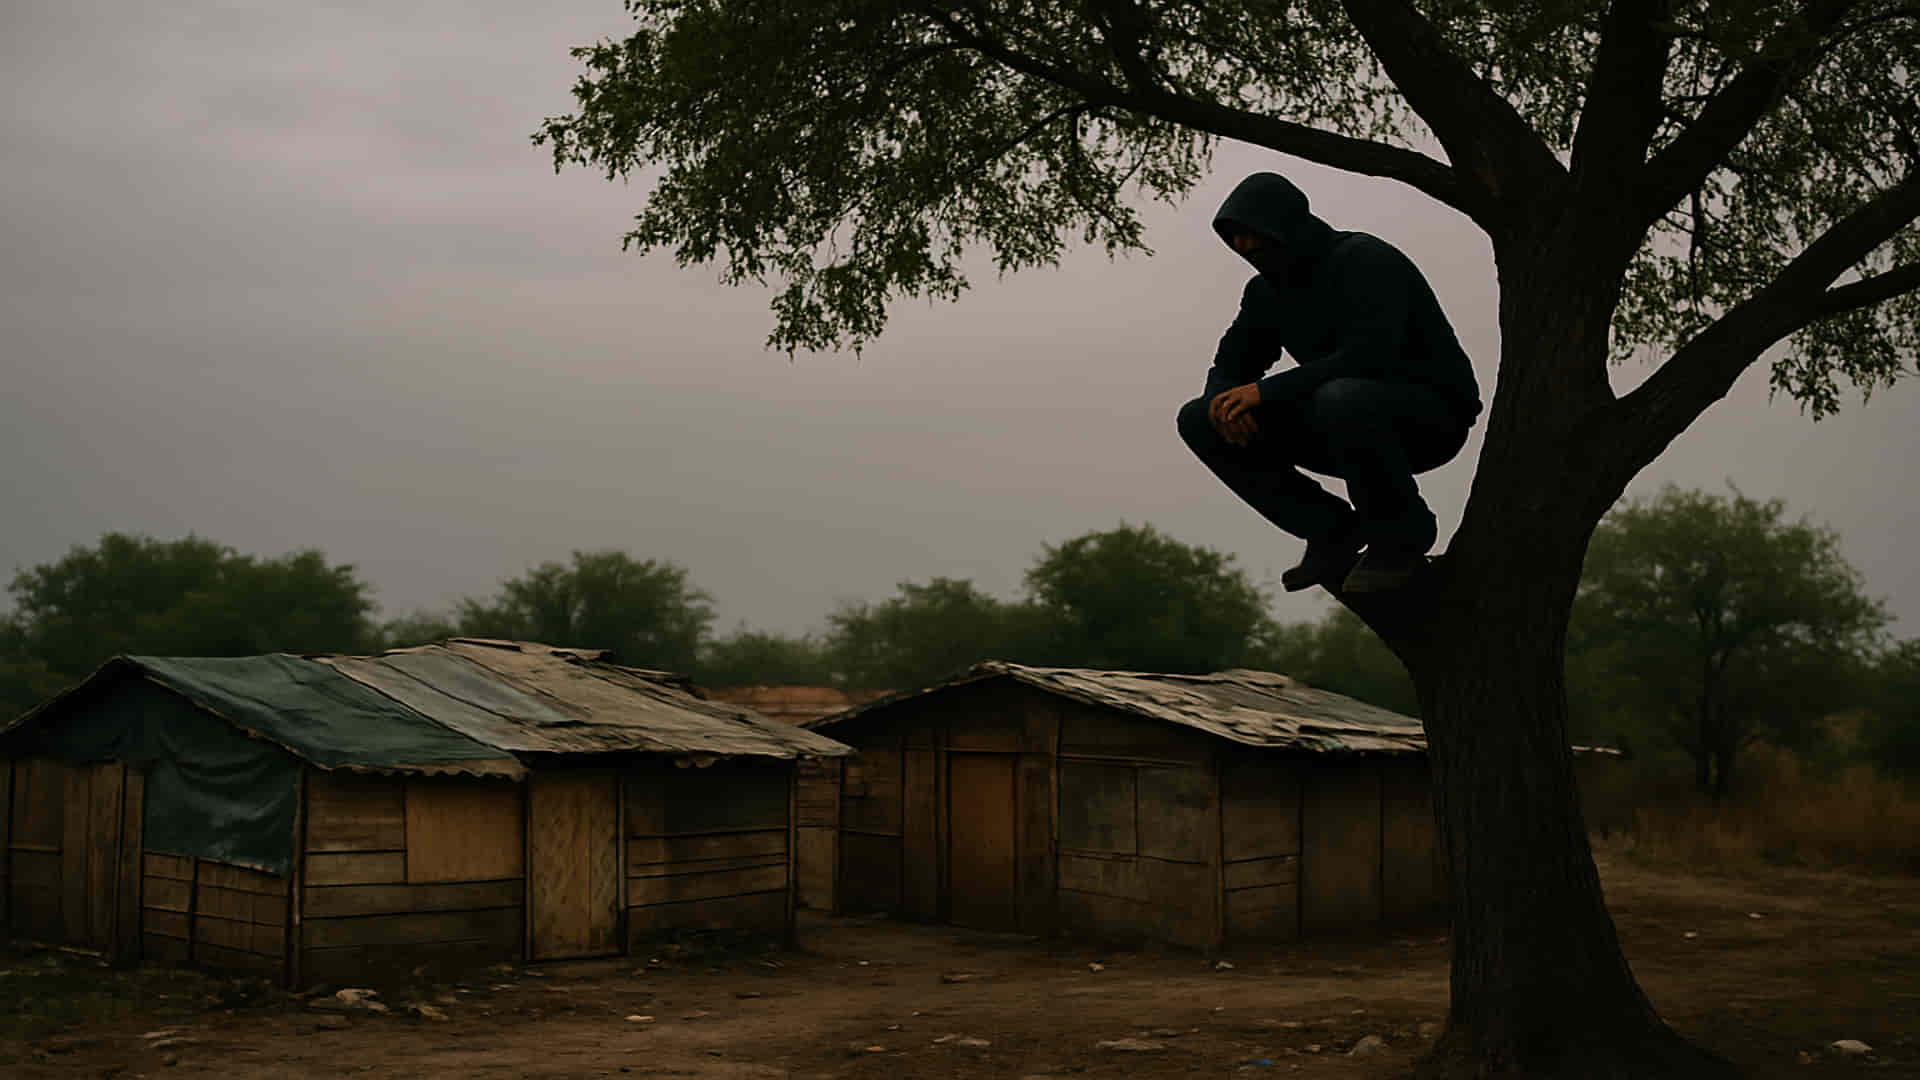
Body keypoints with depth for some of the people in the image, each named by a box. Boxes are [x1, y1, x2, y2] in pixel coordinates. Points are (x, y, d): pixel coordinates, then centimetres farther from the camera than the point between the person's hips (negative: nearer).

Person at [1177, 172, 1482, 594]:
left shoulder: (1365, 260, -18)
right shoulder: (1266, 290, 6)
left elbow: (1368, 356, -33)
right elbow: (1229, 367, 12)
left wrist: (1267, 390, -29)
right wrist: (1224, 402, -14)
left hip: (1433, 413, -8)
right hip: (1349, 418, 8)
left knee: (1342, 398, -43)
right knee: (1199, 420, -4)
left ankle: (1399, 538, -17)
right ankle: (1331, 533, -2)